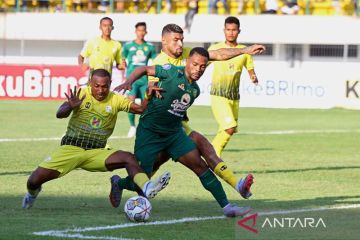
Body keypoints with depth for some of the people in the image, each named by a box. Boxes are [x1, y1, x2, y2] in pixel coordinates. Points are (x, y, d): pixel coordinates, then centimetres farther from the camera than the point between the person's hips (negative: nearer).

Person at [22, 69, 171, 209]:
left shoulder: (115, 100, 3)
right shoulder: (81, 95, -4)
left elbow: (141, 109, -3)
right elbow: (59, 114, -16)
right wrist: (71, 106, -38)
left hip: (96, 152, 2)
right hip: (71, 148, -2)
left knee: (129, 158, -24)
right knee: (34, 180, -10)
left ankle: (147, 188, -46)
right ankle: (33, 192, 27)